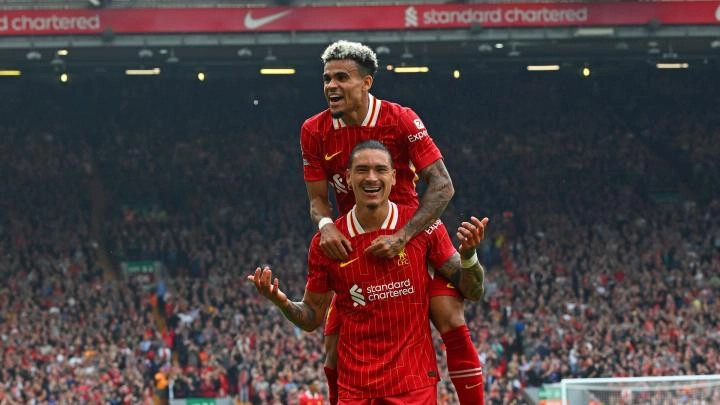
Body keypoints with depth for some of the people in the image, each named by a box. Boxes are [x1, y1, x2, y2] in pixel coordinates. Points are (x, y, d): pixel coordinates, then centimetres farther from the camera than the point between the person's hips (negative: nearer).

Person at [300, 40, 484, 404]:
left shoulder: (400, 119, -15)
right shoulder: (314, 131, -5)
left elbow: (442, 186, -18)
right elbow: (318, 199, 1)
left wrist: (402, 238, -29)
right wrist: (325, 225, -24)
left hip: (413, 236, -3)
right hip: (352, 245, 3)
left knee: (451, 321, -19)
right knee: (334, 343, 1)